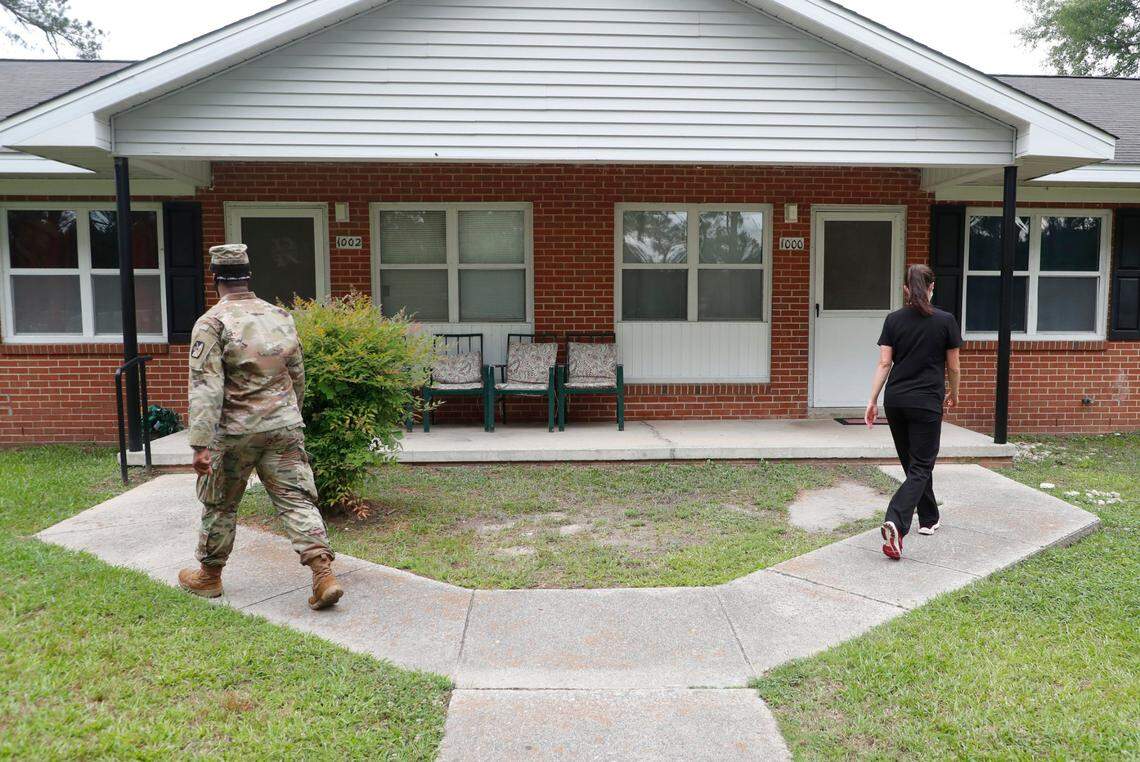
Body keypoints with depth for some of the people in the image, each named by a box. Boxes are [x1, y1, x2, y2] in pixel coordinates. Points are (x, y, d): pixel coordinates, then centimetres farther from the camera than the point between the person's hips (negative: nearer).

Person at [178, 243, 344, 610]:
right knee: (297, 499, 3)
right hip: (285, 426, 3)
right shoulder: (282, 317, 6)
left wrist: (201, 445, -18)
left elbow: (205, 388, -17)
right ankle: (323, 574, -9)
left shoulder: (211, 323, -10)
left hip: (236, 431, -3)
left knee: (219, 504, 15)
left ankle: (208, 576, 32)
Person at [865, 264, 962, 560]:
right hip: (927, 403, -3)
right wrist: (953, 394, 20)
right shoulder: (945, 320, -5)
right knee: (920, 467, -1)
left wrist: (872, 401, 0)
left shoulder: (893, 320, 1)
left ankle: (928, 520, 33)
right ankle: (895, 522, -21)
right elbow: (953, 367, 2)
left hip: (895, 401, 4)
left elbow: (884, 363, -3)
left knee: (914, 464, 19)